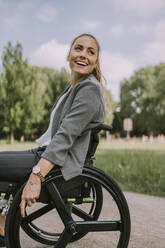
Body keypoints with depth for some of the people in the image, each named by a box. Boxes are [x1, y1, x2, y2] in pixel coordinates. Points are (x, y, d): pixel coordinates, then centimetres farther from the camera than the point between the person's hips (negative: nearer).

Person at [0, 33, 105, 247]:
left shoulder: (90, 89, -14)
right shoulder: (74, 87, 16)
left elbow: (65, 135, -25)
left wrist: (36, 177, -32)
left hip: (62, 165, -10)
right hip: (49, 154, 10)